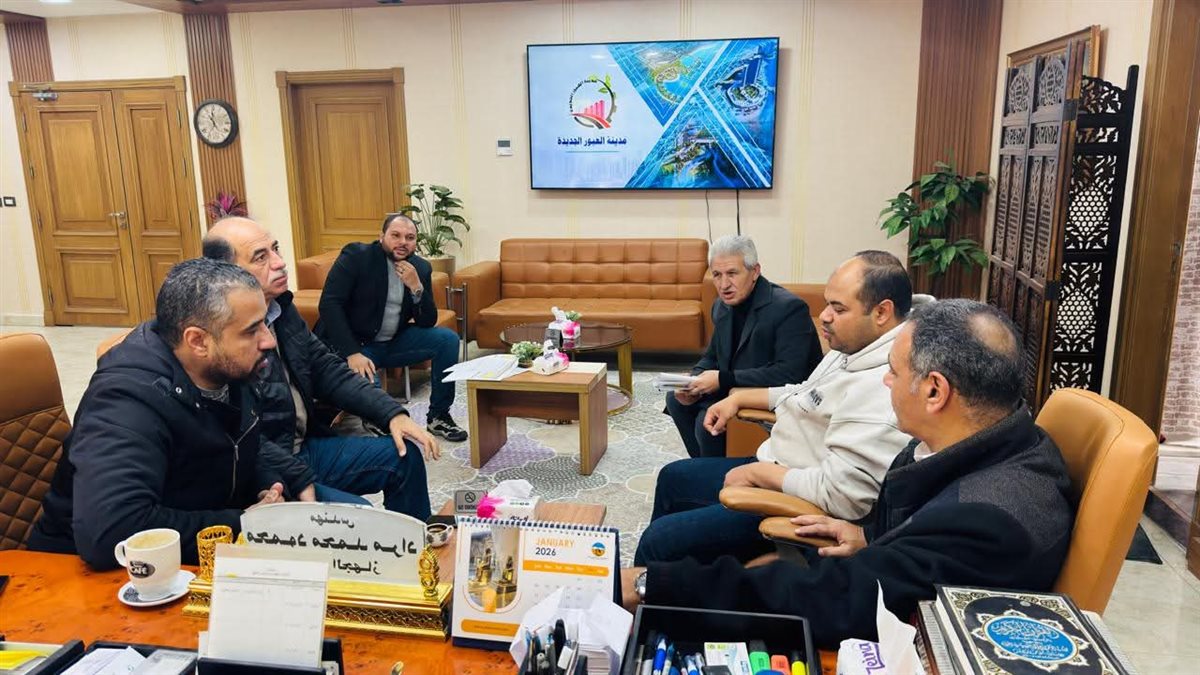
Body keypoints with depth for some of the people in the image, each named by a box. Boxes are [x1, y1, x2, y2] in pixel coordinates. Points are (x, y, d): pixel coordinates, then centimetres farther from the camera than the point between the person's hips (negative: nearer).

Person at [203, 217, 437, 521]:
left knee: (405, 455, 7)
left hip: (306, 445, 9)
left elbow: (327, 370, 10)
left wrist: (392, 414, 0)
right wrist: (301, 481, -26)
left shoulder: (281, 307, 4)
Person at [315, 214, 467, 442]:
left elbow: (428, 323, -2)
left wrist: (416, 287, -20)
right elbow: (329, 303, -21)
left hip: (393, 343, 5)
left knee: (448, 339, -9)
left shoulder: (421, 267, 1)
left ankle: (438, 416, 1)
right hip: (352, 343, -5)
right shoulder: (356, 255, -13)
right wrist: (352, 353, -30)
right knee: (365, 382, -35)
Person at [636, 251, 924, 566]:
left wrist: (758, 472, -21)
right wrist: (738, 398, 13)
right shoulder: (852, 348, 3)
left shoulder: (883, 386, -30)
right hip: (776, 470, 11)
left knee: (658, 541, -14)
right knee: (672, 478, 25)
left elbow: (840, 493, -35)